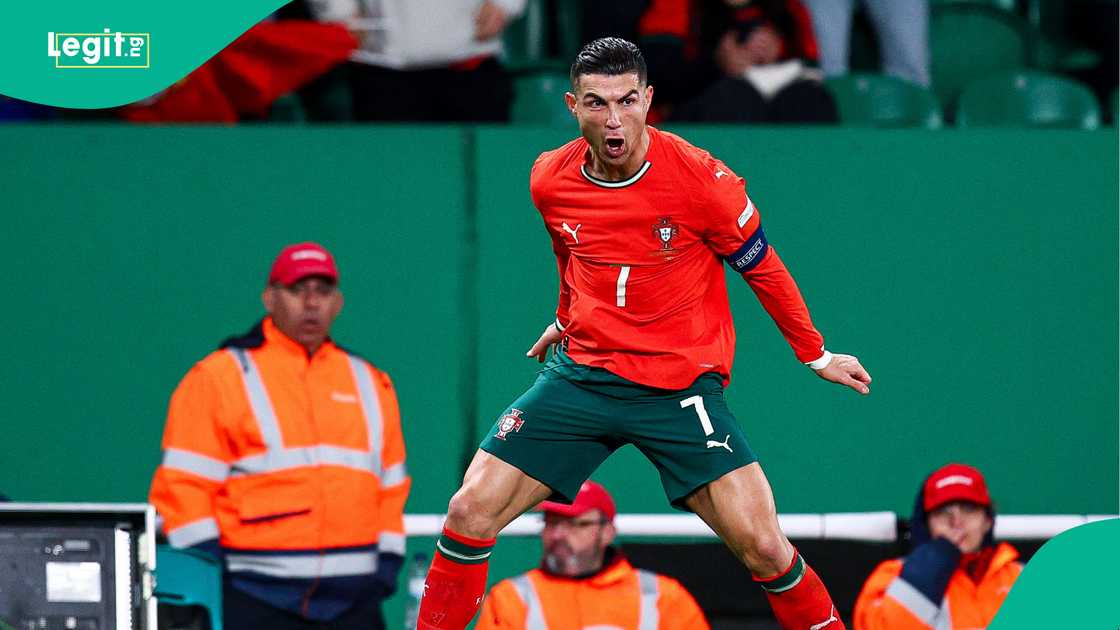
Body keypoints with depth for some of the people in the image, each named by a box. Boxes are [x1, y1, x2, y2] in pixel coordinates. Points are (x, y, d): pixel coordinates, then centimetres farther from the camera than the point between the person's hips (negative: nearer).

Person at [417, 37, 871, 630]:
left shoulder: (700, 179, -14)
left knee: (763, 547, -15)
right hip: (581, 375, 3)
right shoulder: (549, 180, -2)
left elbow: (763, 268, 0)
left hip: (681, 386, -3)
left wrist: (816, 355, 6)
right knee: (469, 513, -8)